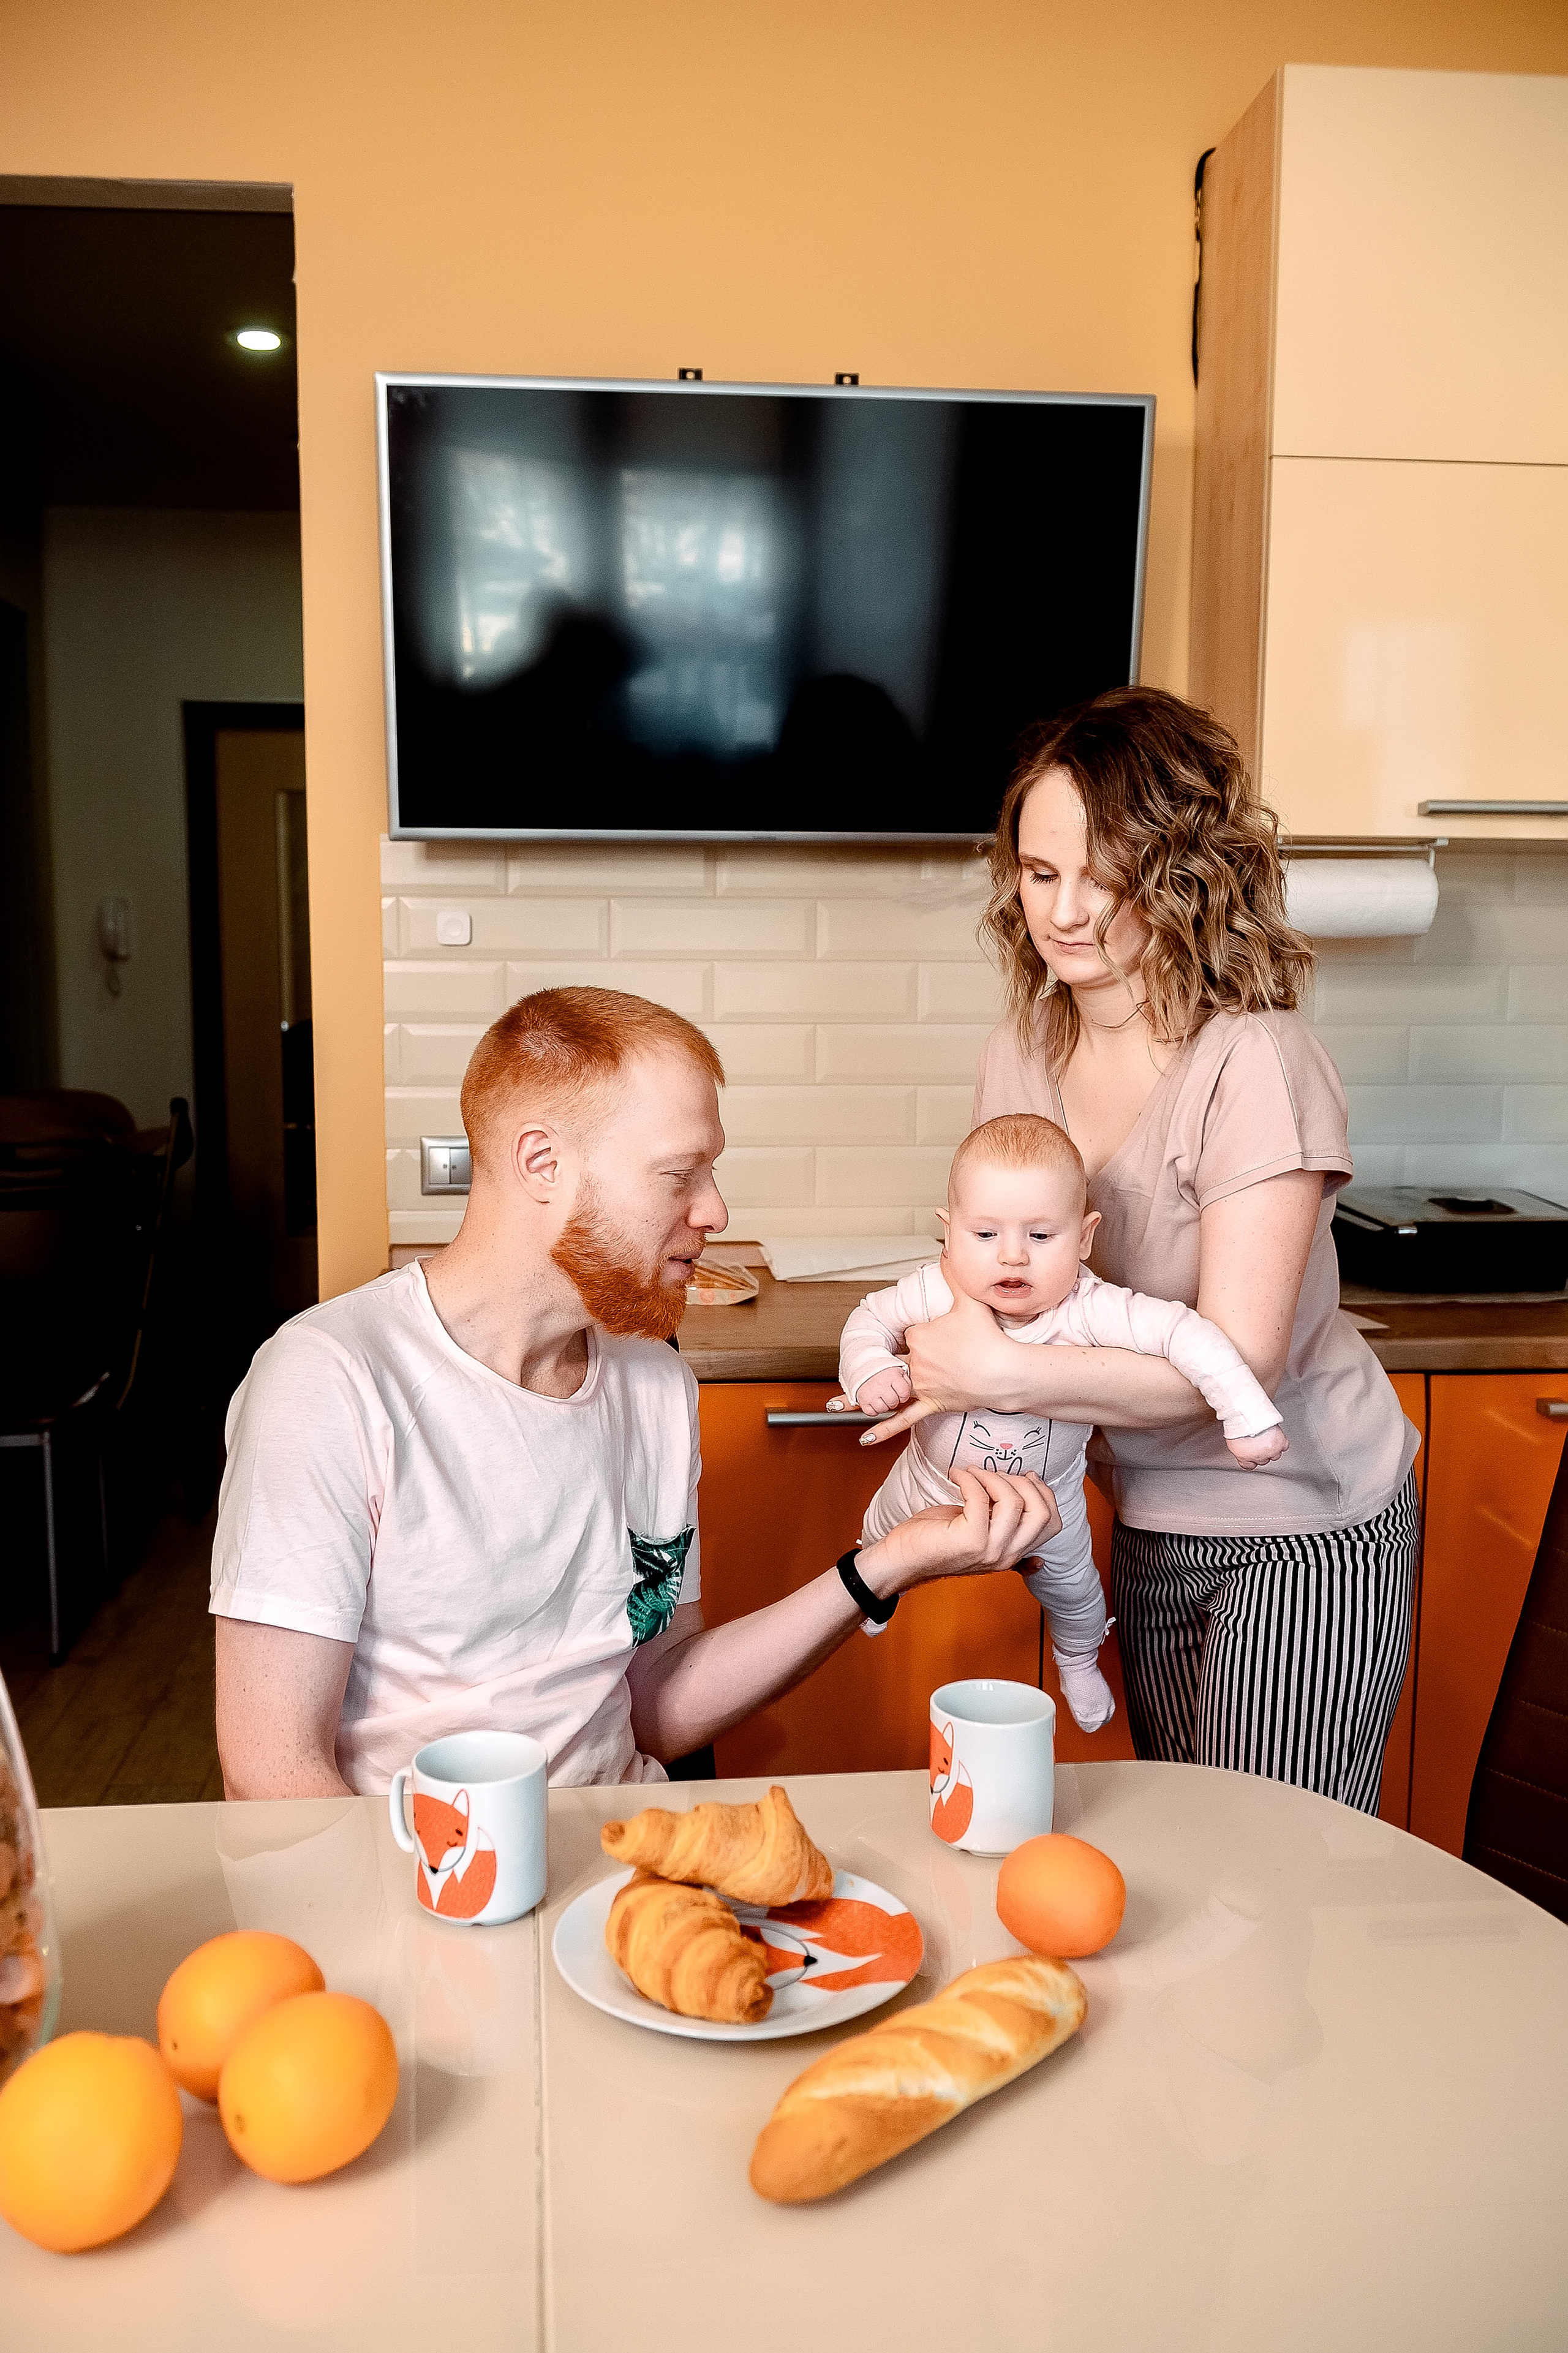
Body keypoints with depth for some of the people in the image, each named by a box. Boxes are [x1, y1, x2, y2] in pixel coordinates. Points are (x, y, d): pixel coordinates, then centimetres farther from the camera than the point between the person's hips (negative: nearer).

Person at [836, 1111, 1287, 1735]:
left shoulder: (1089, 1311, -37)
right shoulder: (936, 1293, -32)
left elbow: (1185, 1334, -38)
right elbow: (871, 1318, -14)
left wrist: (1249, 1418, -41)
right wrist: (870, 1370, -33)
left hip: (1046, 1497, 0)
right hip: (935, 1482, 1)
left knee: (1070, 1589, 25)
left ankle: (1077, 1660, 62)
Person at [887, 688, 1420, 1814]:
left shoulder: (1255, 1064, -24)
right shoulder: (1026, 1046, -2)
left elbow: (1239, 1358, -26)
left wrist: (1004, 1375, -30)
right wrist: (931, 1367, -12)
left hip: (1307, 1530, -6)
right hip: (1150, 1521, 7)